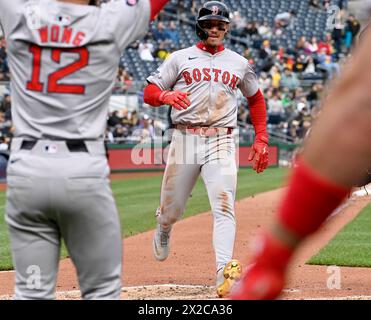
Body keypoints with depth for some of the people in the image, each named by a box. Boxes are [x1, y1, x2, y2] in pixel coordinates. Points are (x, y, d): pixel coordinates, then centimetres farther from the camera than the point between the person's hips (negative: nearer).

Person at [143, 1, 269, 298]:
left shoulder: (240, 64, 14)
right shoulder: (180, 58, 8)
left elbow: (256, 98, 25)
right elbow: (149, 93, 2)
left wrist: (261, 139, 15)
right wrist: (167, 96, -22)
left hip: (221, 142, 0)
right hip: (185, 139, 0)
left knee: (224, 206, -16)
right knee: (172, 208, 8)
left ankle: (225, 274, -26)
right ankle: (163, 230, 45)